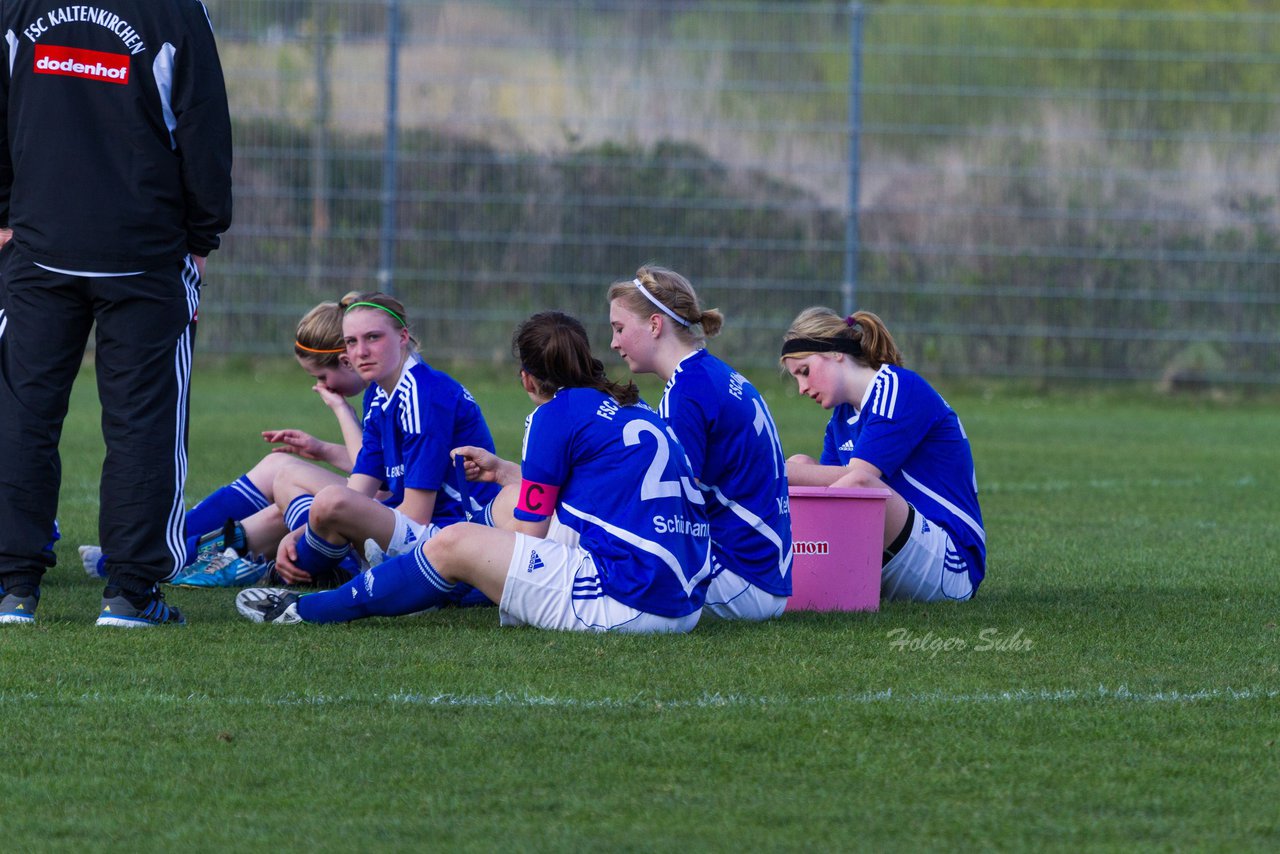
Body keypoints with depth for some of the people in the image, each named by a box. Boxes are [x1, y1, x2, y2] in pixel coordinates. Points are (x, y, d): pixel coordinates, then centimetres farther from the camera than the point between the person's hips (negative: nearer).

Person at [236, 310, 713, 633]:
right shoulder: (633, 410, 20)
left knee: (456, 544, -2)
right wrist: (502, 471, 43)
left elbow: (529, 536, -2)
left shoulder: (557, 415, -5)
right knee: (509, 501, 23)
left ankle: (306, 612, 7)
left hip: (629, 604, -9)